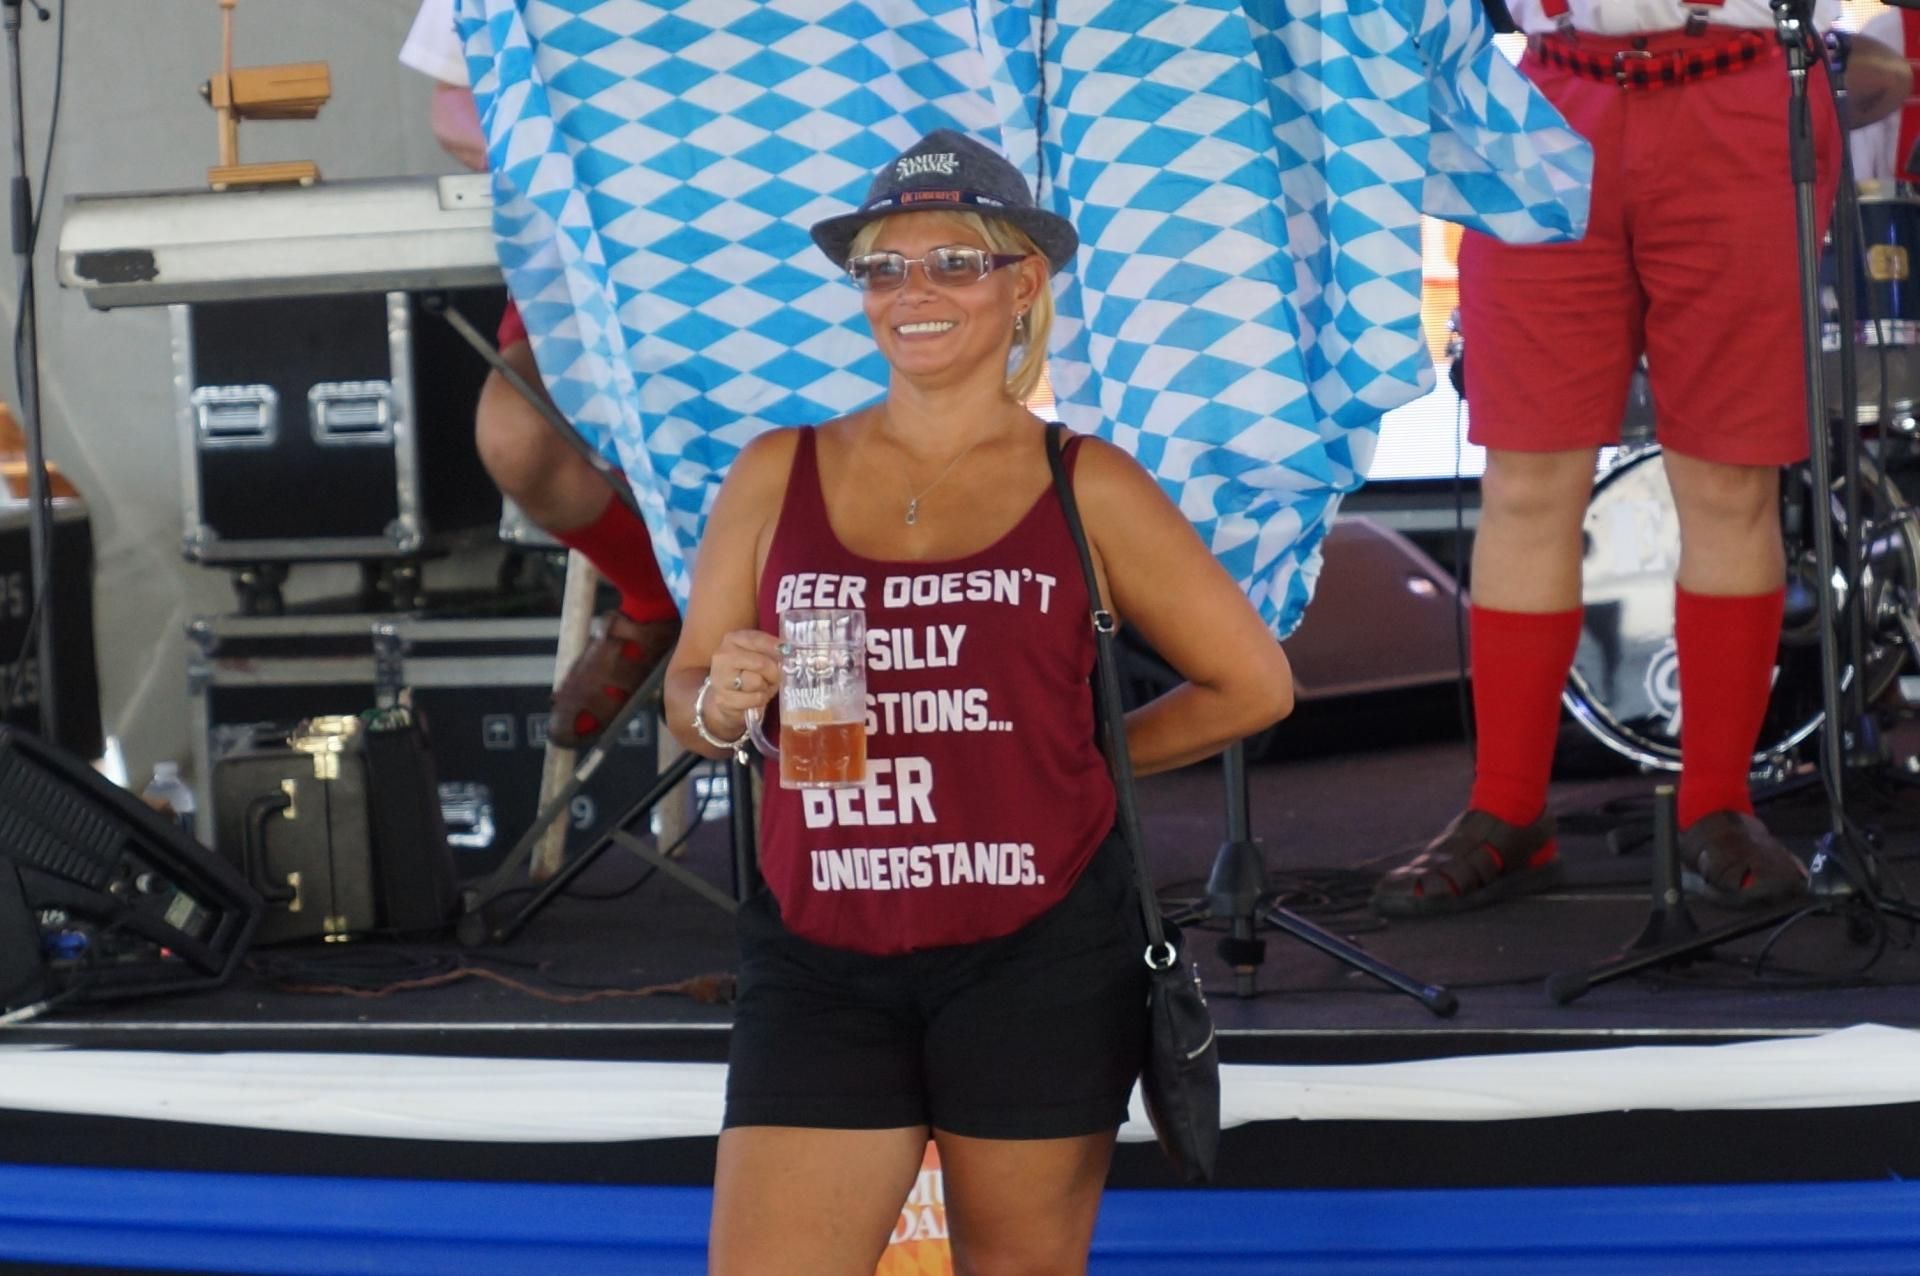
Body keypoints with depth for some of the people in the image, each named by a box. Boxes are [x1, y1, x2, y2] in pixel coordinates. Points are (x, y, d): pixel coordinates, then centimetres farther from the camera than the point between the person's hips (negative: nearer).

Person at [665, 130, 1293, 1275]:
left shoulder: (1088, 487, 2)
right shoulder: (778, 476, 6)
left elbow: (1252, 685, 8)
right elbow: (689, 695, 13)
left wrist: (1078, 757, 7)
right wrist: (724, 704, -9)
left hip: (1039, 957, -1)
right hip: (820, 965, 1)